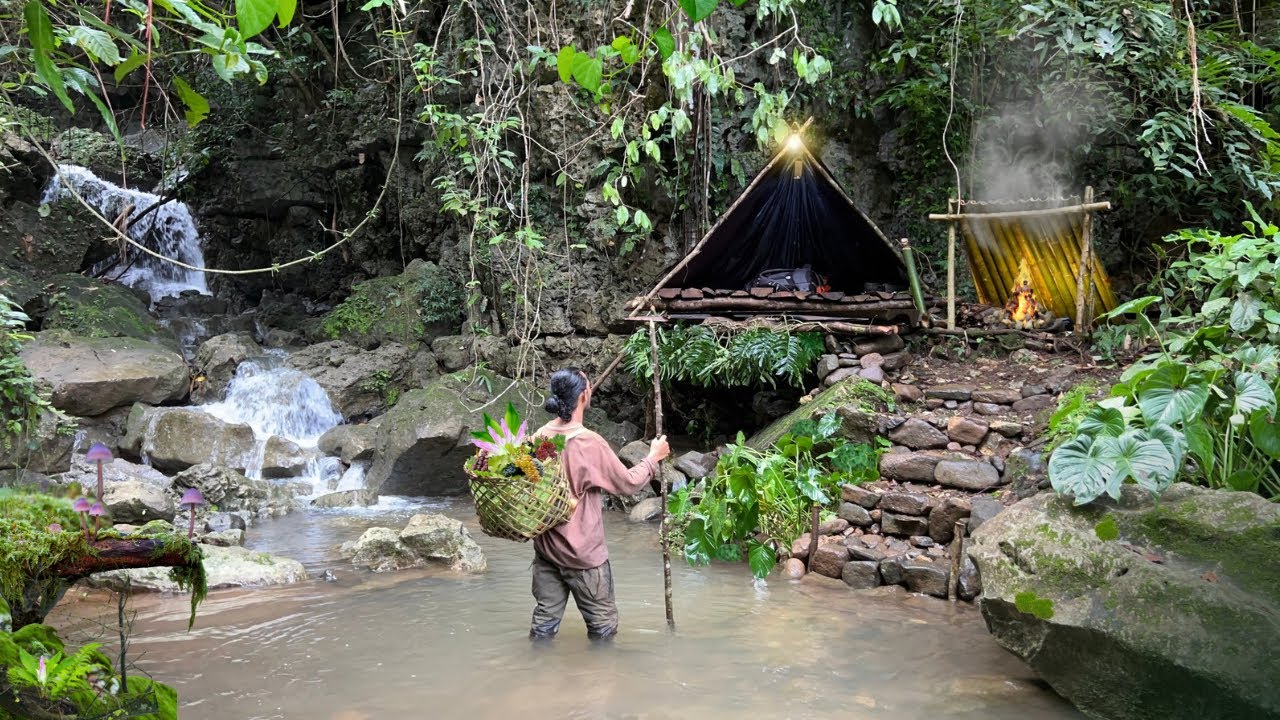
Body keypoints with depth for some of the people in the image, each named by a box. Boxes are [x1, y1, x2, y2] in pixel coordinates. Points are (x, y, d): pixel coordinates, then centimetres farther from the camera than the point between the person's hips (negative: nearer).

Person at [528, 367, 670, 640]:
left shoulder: (540, 437, -4)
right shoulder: (589, 443, -22)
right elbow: (628, 484, -11)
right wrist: (653, 458, 4)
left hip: (545, 546, 6)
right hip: (583, 553, -6)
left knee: (545, 617, 16)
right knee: (603, 623, 11)